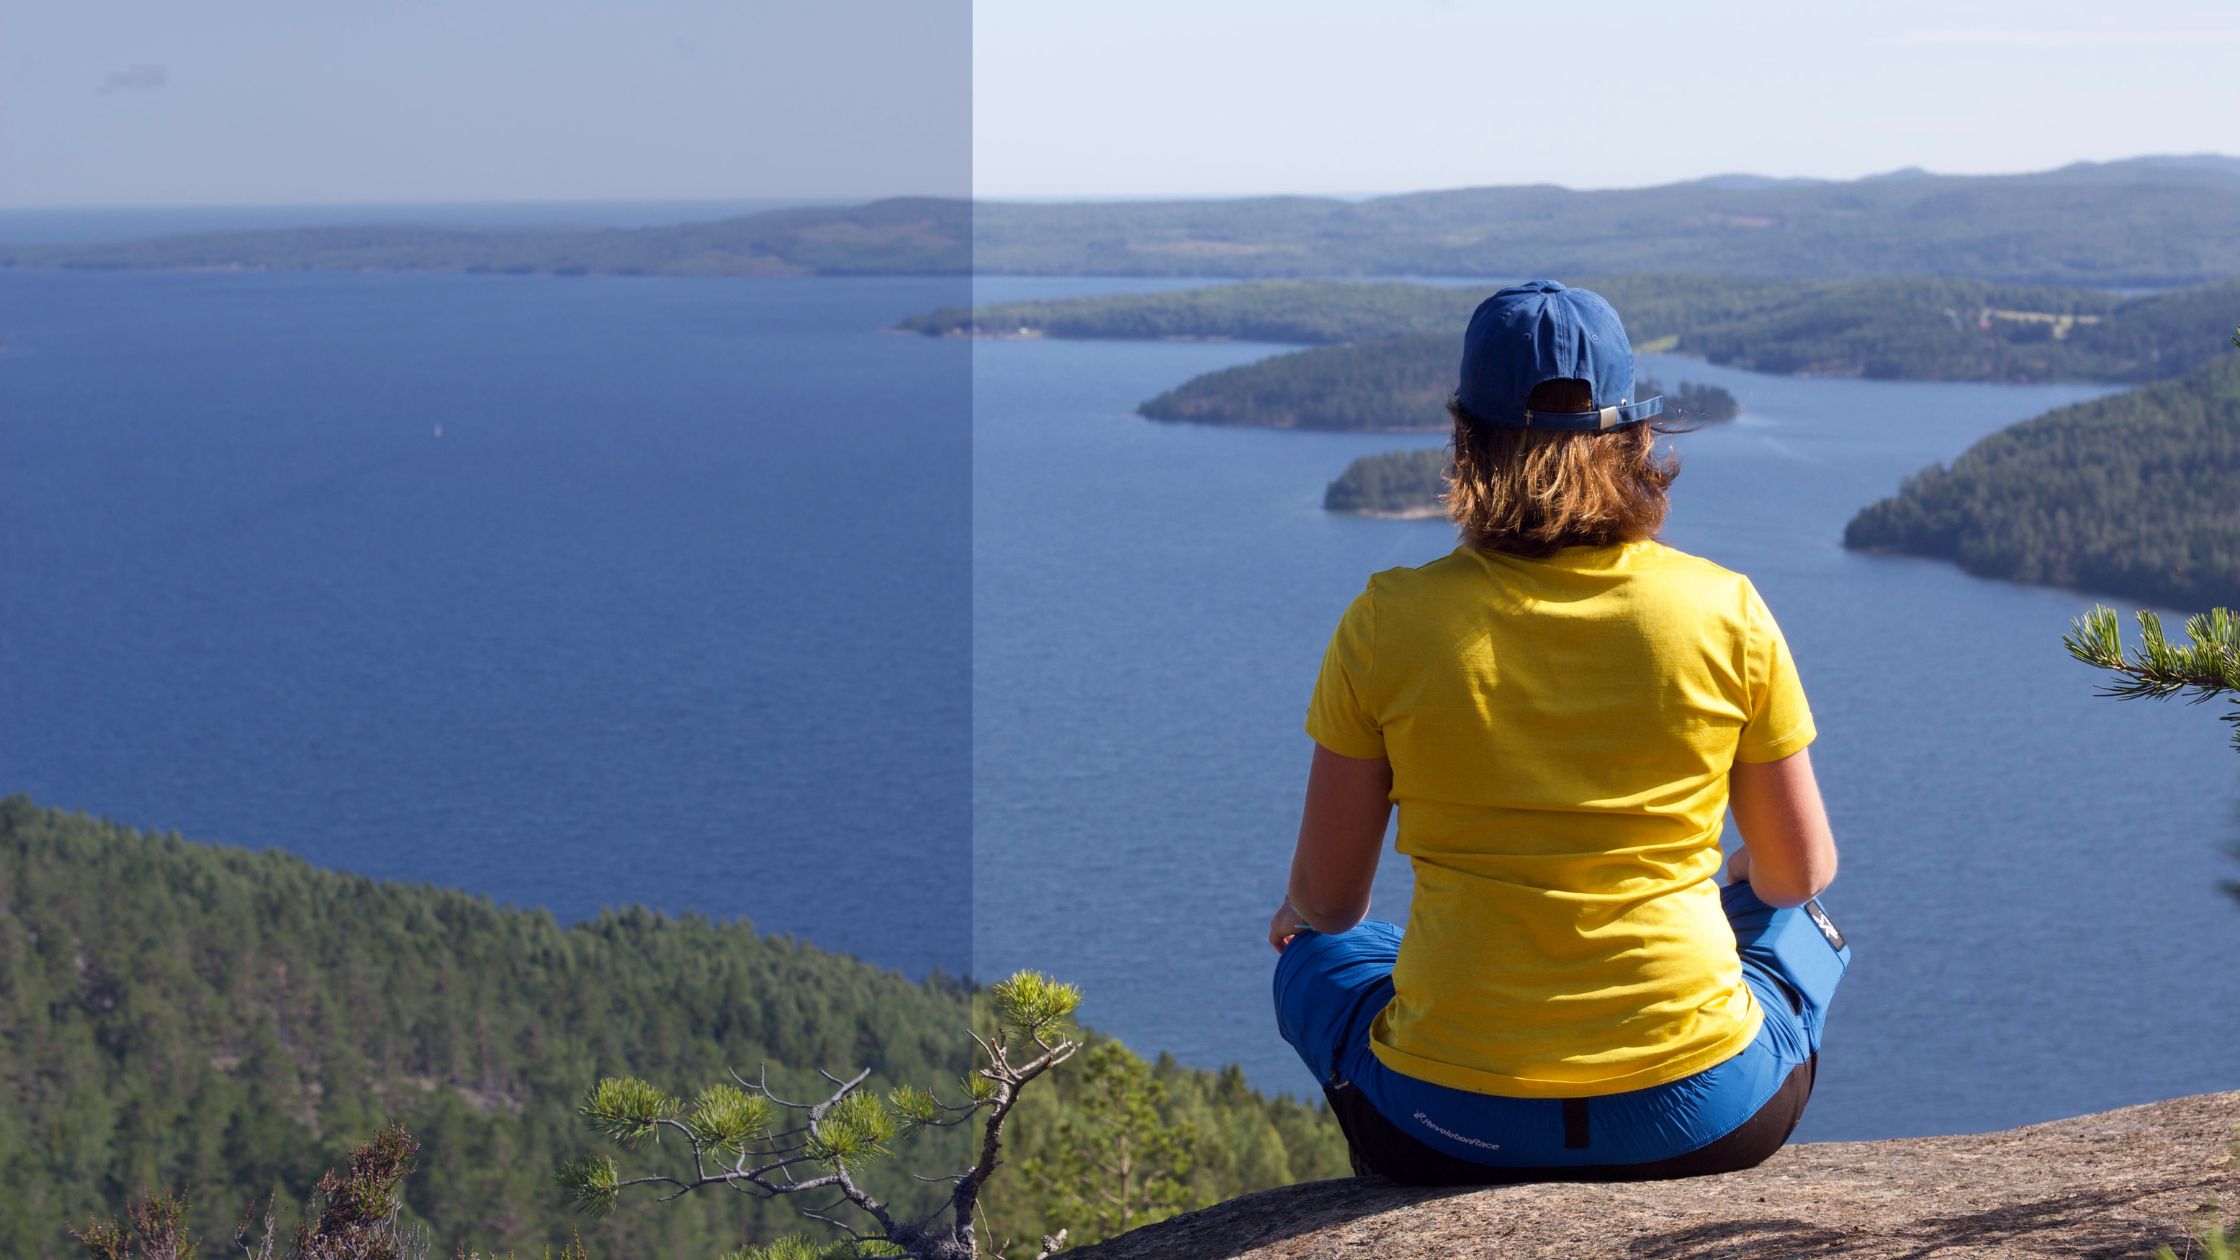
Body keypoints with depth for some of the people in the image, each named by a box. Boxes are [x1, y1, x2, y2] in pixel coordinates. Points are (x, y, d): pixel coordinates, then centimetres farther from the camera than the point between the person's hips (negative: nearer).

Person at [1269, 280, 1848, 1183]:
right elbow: (1802, 870, 6)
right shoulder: (1724, 611, -6)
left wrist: (1304, 914, 27)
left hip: (1452, 1128, 0)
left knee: (1316, 959, 33)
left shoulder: (1389, 623, -8)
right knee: (1799, 927, 34)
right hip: (1702, 1124, 1)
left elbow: (1326, 903, 1)